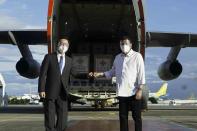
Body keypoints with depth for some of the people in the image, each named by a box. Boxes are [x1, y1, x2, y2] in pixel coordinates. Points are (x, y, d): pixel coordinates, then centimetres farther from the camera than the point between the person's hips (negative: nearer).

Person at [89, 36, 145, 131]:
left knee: (136, 117, 4)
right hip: (122, 93, 5)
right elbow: (113, 72, 17)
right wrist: (99, 74, 5)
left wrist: (139, 90, -14)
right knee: (123, 117, 11)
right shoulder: (117, 57, 11)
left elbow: (141, 73, -8)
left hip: (134, 92, -5)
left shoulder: (137, 56, -5)